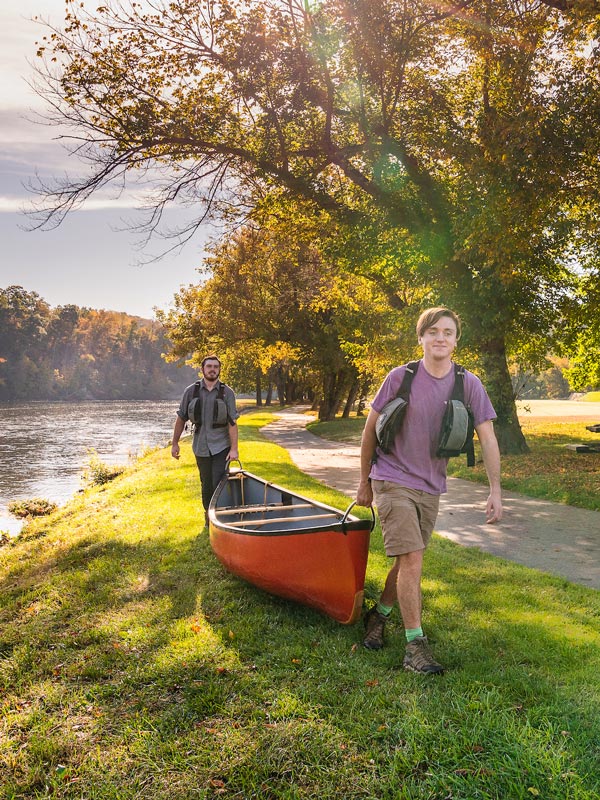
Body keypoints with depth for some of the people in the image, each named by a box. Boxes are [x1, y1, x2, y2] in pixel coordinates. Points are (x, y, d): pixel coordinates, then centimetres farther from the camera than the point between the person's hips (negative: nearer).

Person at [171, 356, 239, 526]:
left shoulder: (227, 392, -3)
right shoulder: (191, 391, 1)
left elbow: (232, 422, -7)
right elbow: (181, 418, 7)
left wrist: (234, 448, -13)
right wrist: (174, 443, 7)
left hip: (221, 446, -2)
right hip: (201, 447, 2)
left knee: (219, 484, -9)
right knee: (206, 485, 12)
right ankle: (208, 515, 28)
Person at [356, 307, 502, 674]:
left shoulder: (469, 385, -4)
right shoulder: (400, 377, -10)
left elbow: (487, 438, -3)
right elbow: (371, 429, -1)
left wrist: (496, 490, -9)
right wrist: (364, 482, 4)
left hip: (431, 488, 4)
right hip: (394, 481, -3)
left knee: (407, 560, 14)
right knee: (411, 559, -13)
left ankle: (379, 615, 37)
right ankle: (415, 645, -2)